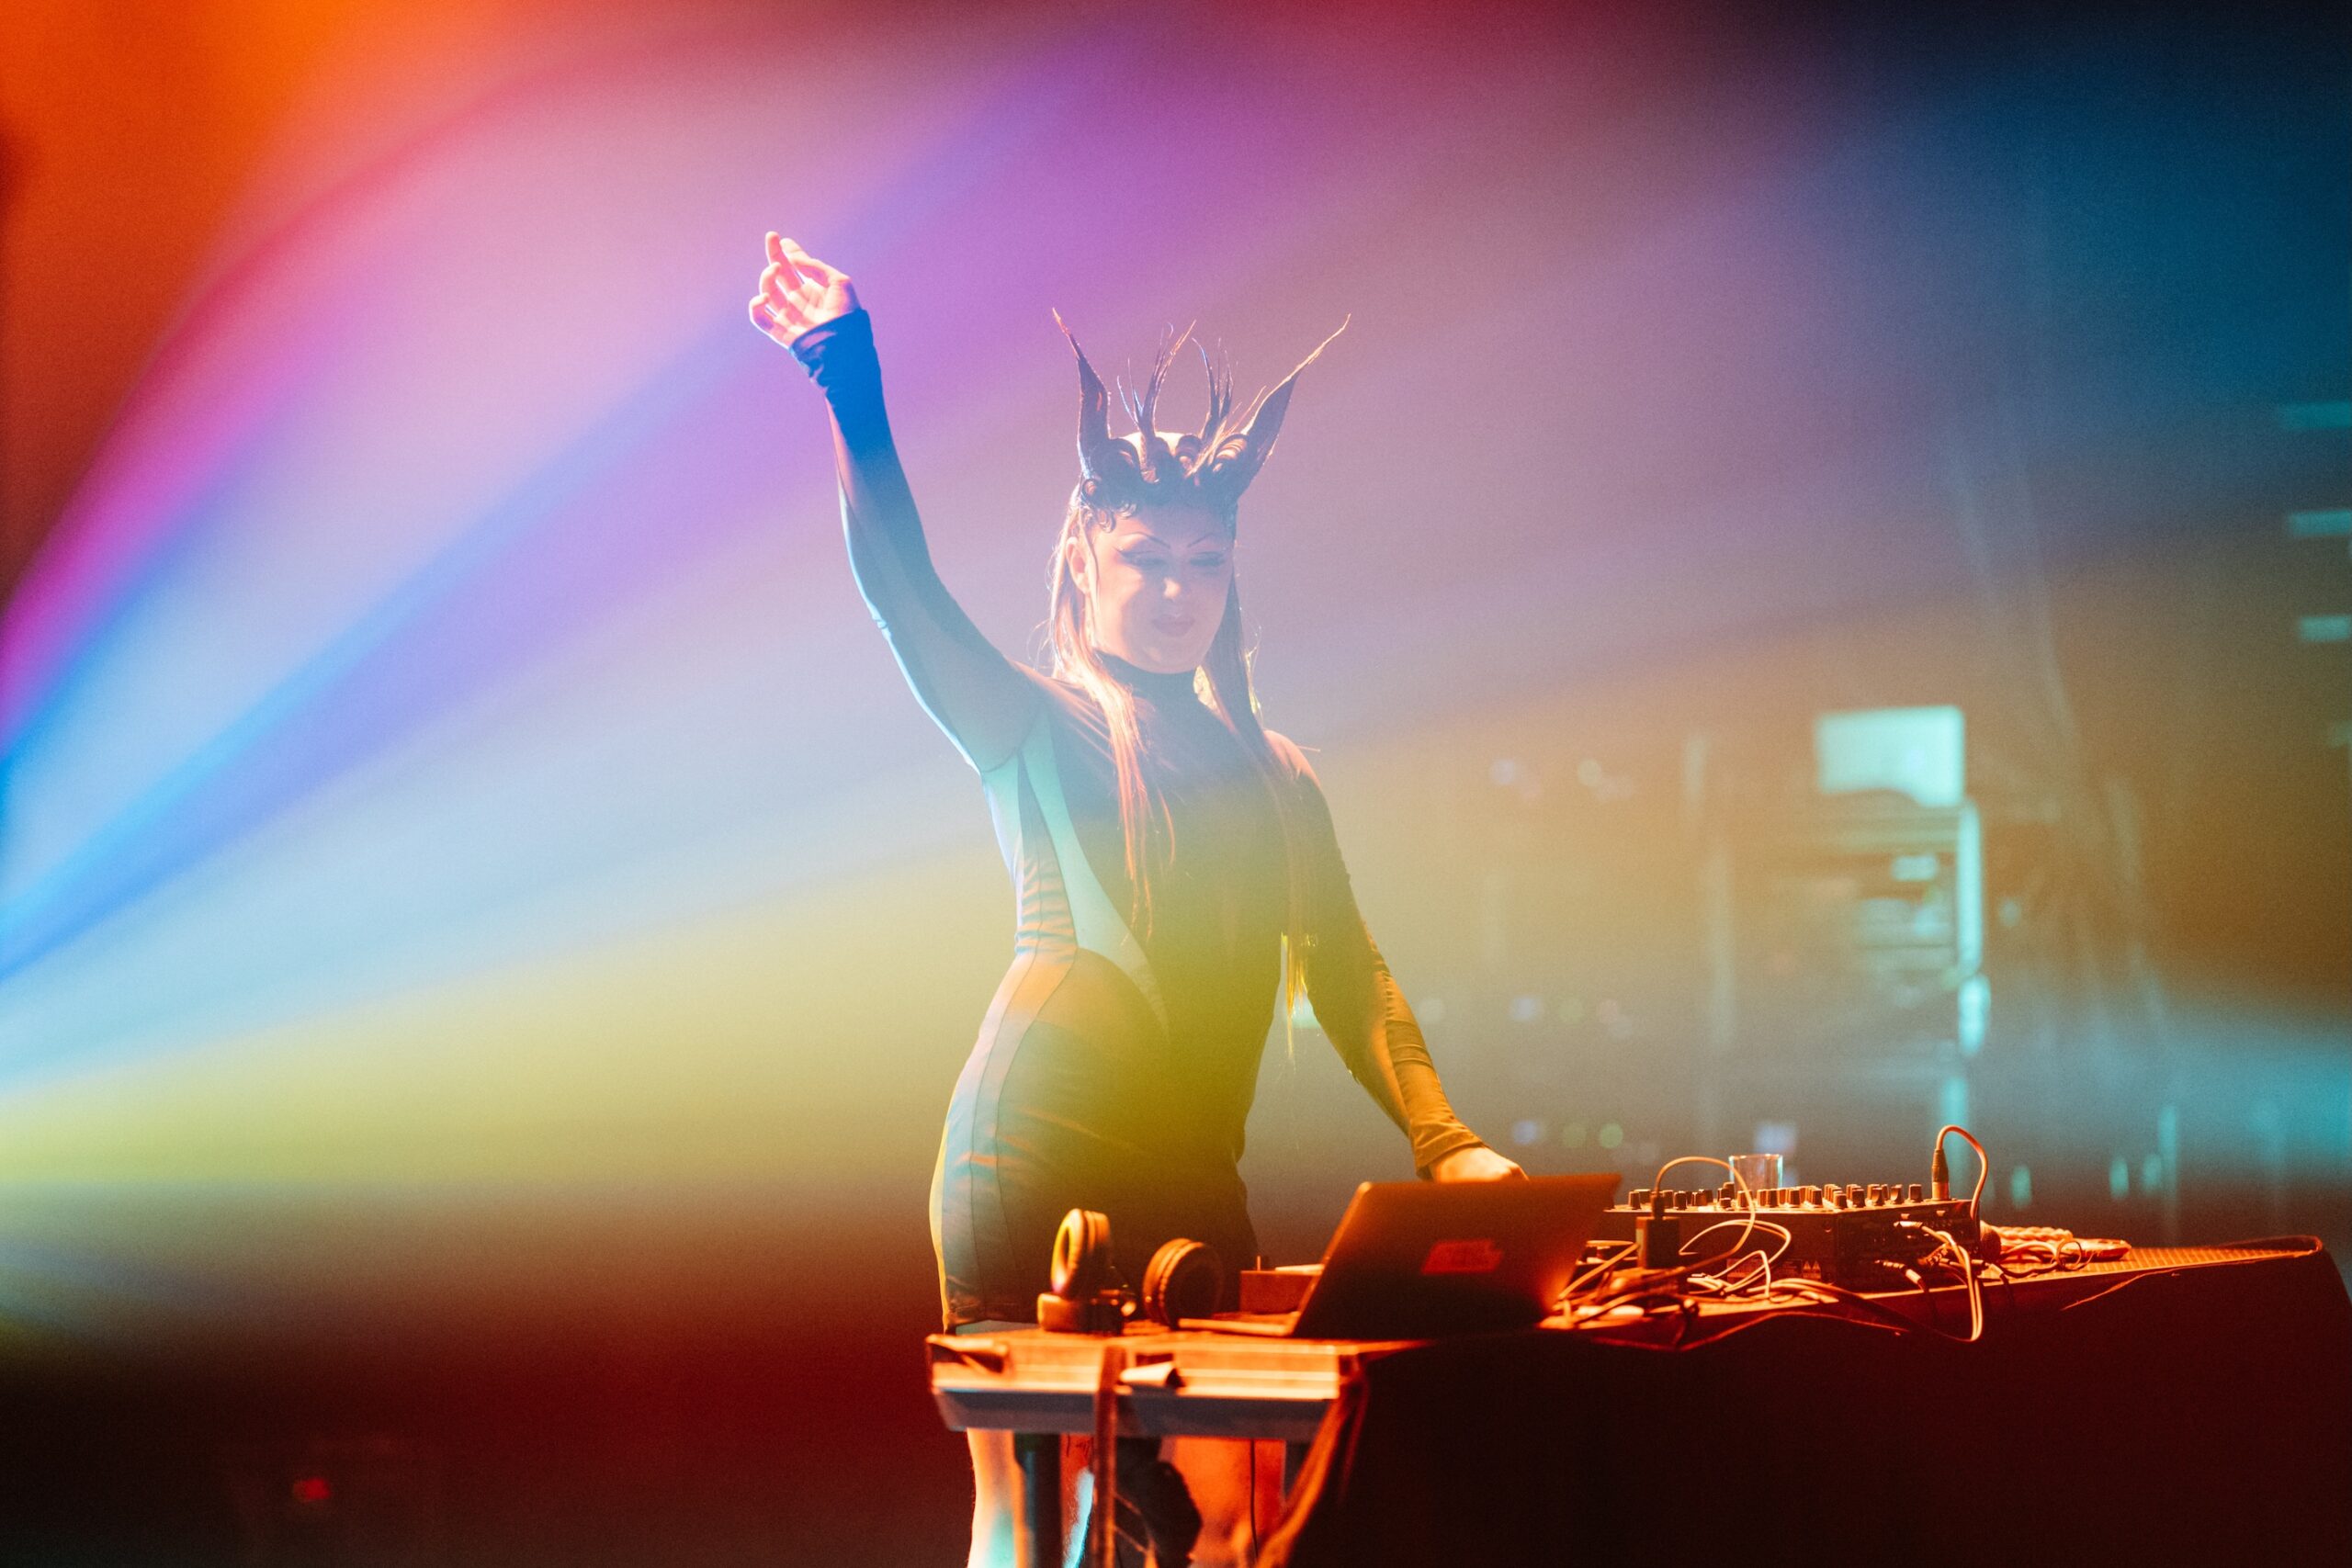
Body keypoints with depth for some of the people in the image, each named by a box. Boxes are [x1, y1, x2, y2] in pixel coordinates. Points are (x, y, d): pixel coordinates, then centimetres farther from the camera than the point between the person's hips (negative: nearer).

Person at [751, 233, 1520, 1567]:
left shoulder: (1273, 777, 19)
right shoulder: (1035, 729, 5)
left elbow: (1350, 975, 13)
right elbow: (906, 595, -12)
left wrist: (1442, 1142, -3)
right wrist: (854, 393, -27)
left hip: (1195, 1181, 4)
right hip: (1034, 1159, -4)